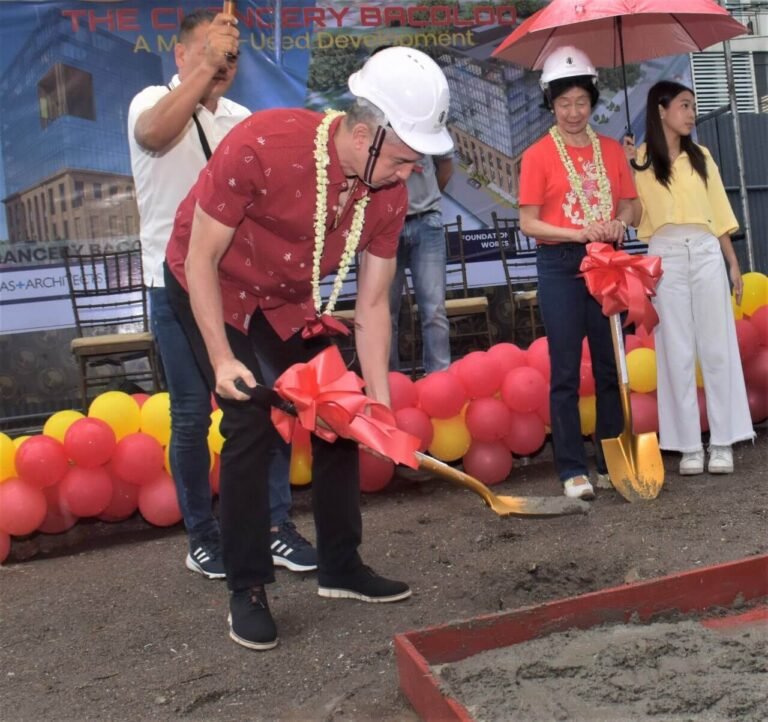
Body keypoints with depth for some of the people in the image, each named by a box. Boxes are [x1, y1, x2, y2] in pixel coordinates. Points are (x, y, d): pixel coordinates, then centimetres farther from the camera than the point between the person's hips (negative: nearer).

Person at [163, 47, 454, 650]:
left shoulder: (389, 194, -17)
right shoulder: (261, 144, -34)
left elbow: (372, 305, -10)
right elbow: (201, 258, -25)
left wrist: (380, 403, -14)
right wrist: (223, 361, -29)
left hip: (291, 300, 6)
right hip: (214, 290, -5)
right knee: (252, 424, -15)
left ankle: (341, 567, 19)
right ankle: (247, 589, 0)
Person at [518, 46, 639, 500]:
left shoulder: (611, 150, 9)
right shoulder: (539, 155, -3)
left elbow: (630, 204, 13)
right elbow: (529, 222, -6)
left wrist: (620, 222, -9)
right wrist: (579, 233, -18)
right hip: (561, 267, -4)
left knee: (611, 366, 8)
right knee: (566, 372, -1)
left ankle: (612, 463, 19)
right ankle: (573, 470, 5)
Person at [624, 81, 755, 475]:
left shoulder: (700, 155, 13)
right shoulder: (641, 159, 3)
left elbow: (718, 210, 13)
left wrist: (733, 262, 8)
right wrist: (626, 166, -11)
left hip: (706, 253, 3)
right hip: (665, 256, -2)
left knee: (717, 346, 1)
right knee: (677, 351, 0)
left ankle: (722, 442, 6)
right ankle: (689, 445, 5)